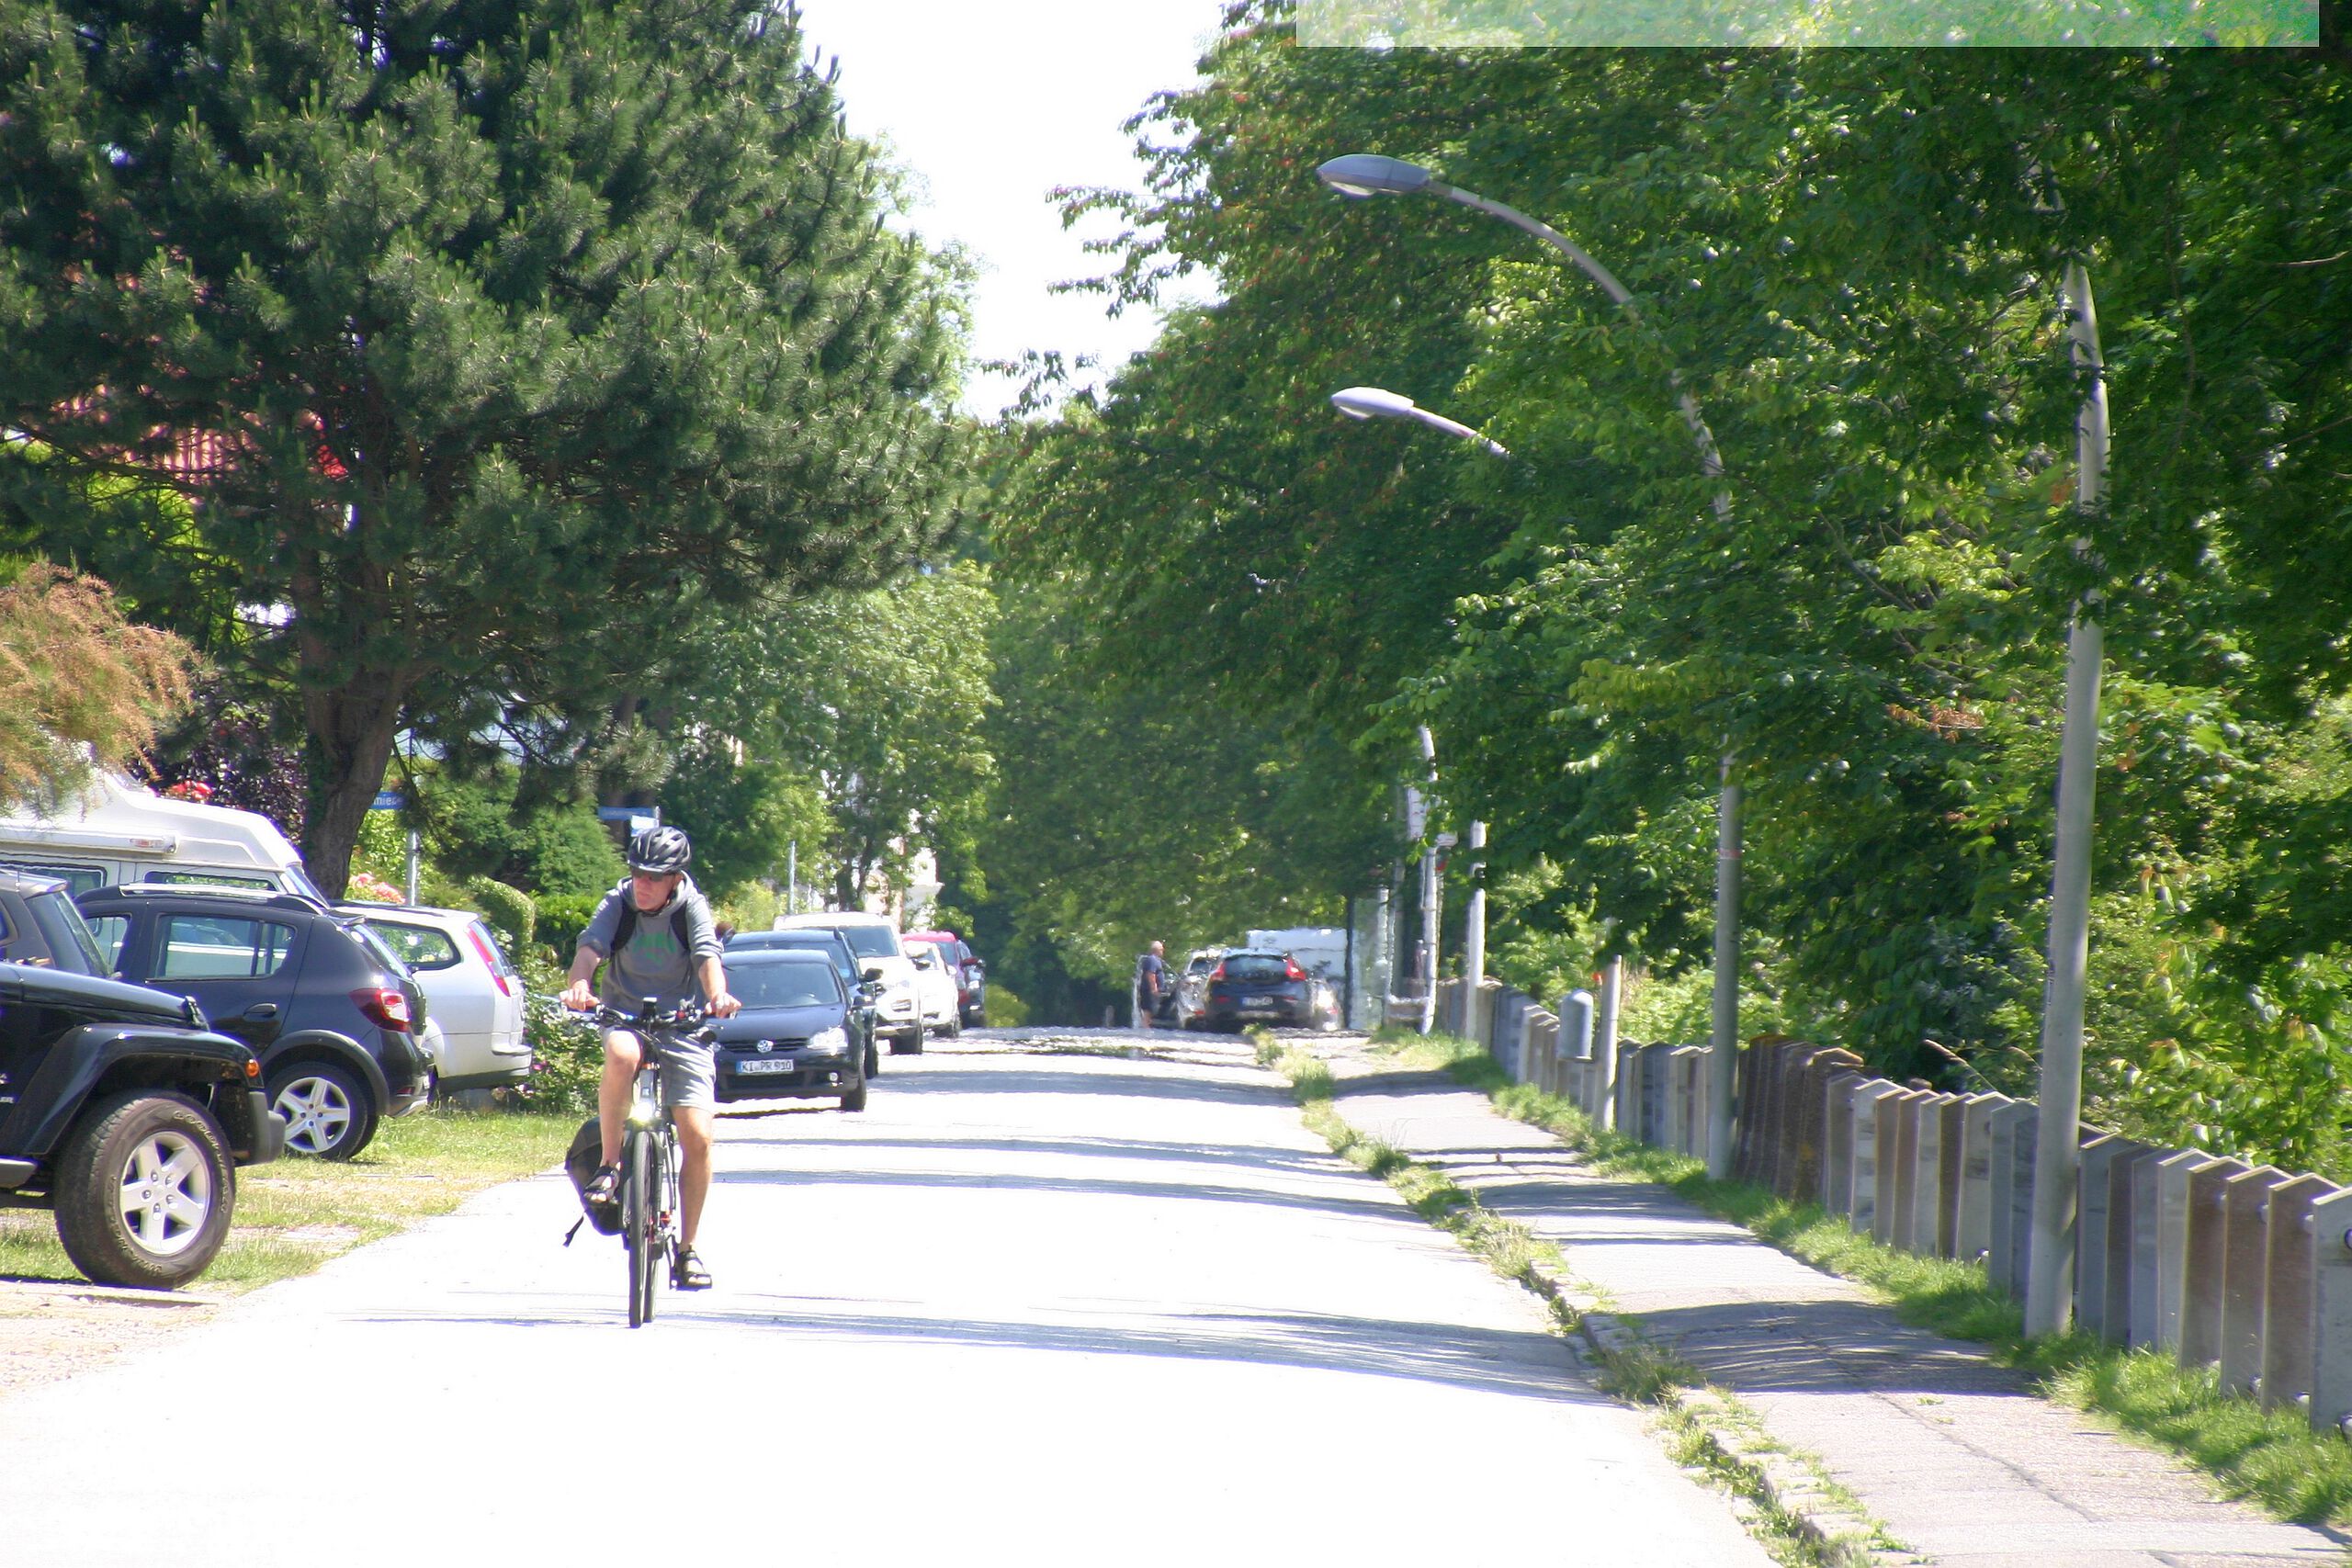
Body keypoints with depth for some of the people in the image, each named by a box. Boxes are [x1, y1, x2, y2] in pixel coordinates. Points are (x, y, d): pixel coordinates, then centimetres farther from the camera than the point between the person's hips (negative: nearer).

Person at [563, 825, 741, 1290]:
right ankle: (609, 1163, -21)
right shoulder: (618, 903, -6)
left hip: (681, 1024, 0)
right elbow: (590, 948, -22)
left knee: (697, 1138, -10)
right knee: (621, 1056, -39)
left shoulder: (691, 908, -7)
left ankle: (687, 1248, 5)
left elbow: (707, 957, -22)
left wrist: (717, 995, -44)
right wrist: (579, 985, -44)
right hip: (625, 1018, 0)